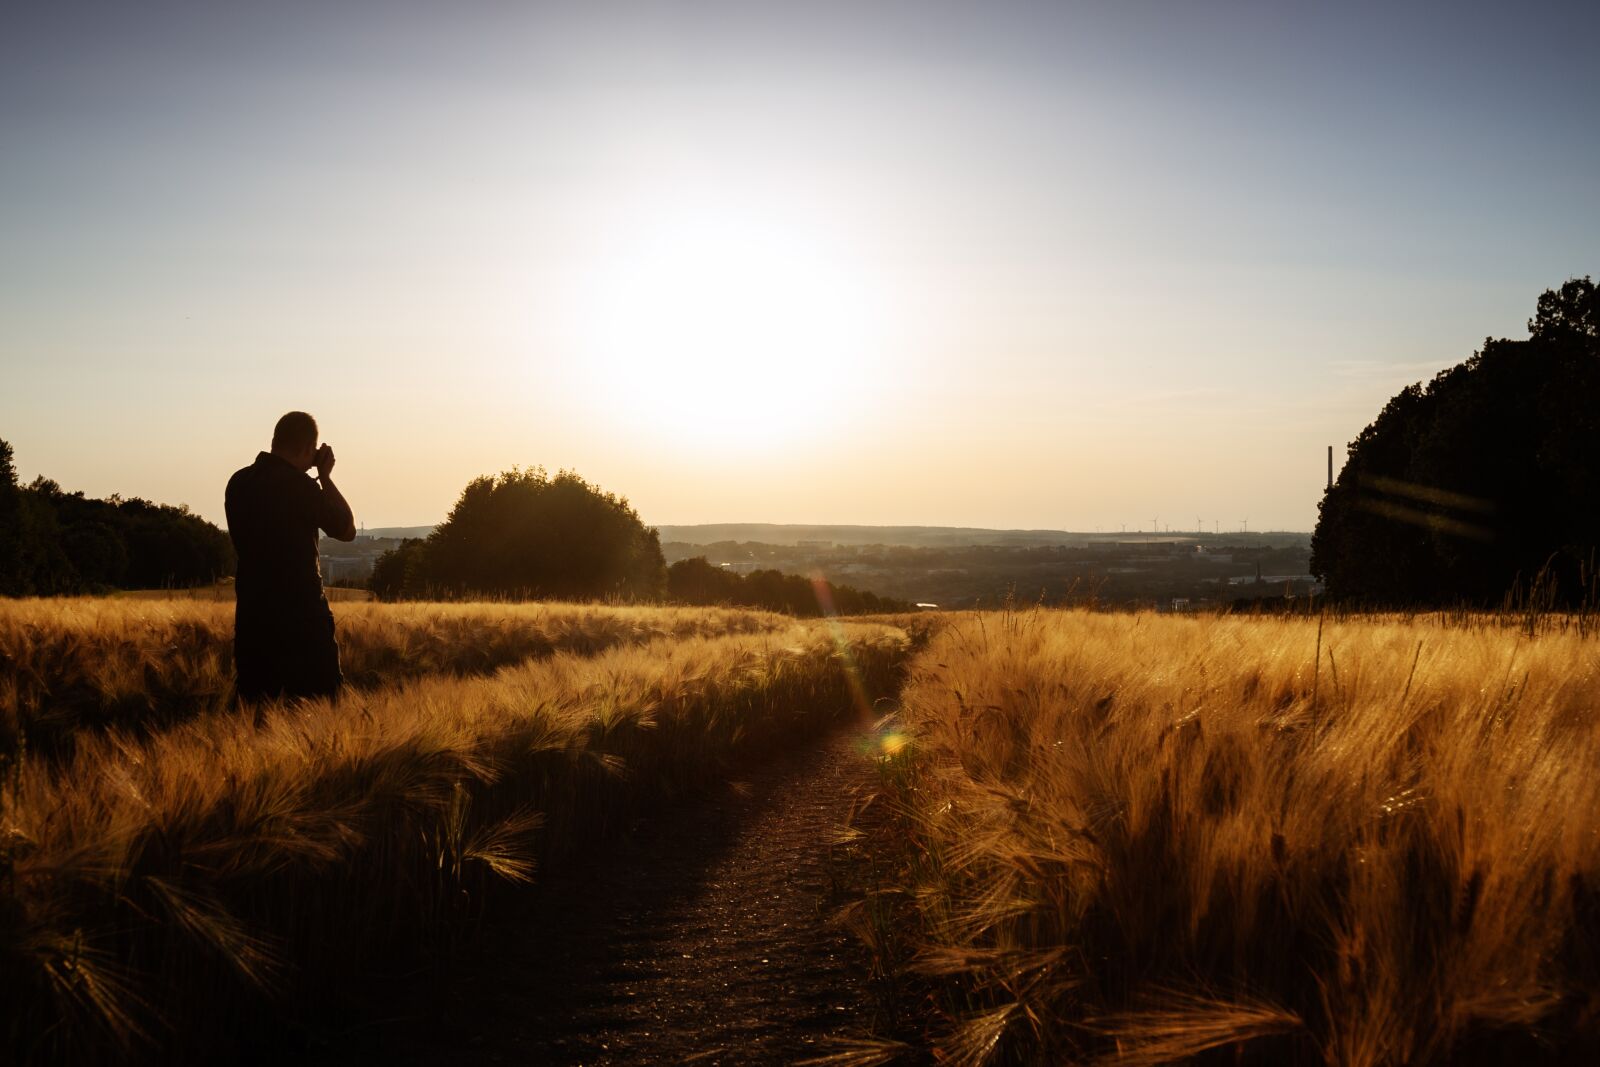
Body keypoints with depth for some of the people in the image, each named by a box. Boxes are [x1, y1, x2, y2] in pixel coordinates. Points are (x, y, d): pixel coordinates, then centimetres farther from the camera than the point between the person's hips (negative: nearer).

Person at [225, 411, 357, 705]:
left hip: (252, 612, 7)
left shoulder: (239, 482, 6)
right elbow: (346, 530, -1)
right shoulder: (299, 485, -14)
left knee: (255, 704, 9)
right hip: (301, 614, -6)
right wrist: (325, 476, 5)